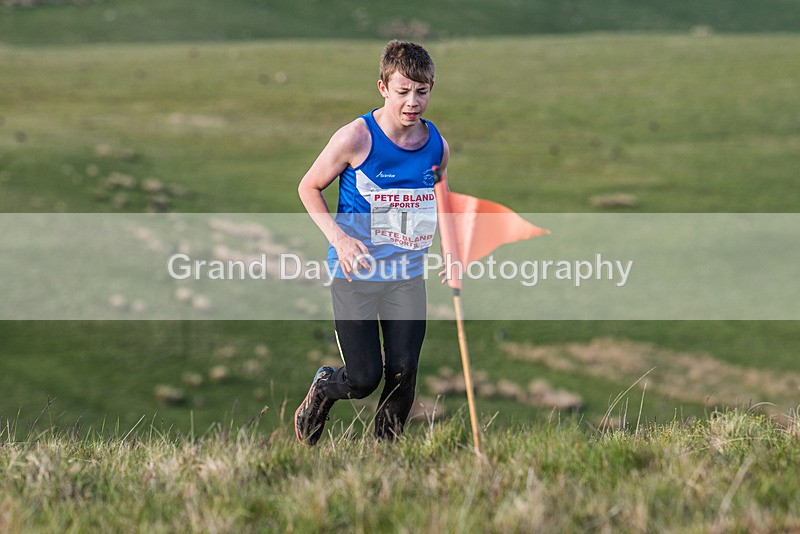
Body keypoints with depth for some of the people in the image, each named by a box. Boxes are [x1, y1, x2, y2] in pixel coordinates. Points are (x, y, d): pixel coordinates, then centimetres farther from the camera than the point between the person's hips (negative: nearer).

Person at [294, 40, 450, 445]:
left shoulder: (437, 145, 0)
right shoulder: (355, 139, -14)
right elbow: (309, 188, -3)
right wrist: (338, 238, -16)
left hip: (407, 276, 4)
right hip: (355, 274, -3)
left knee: (403, 372, -5)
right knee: (364, 379, -4)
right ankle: (322, 389, 30)